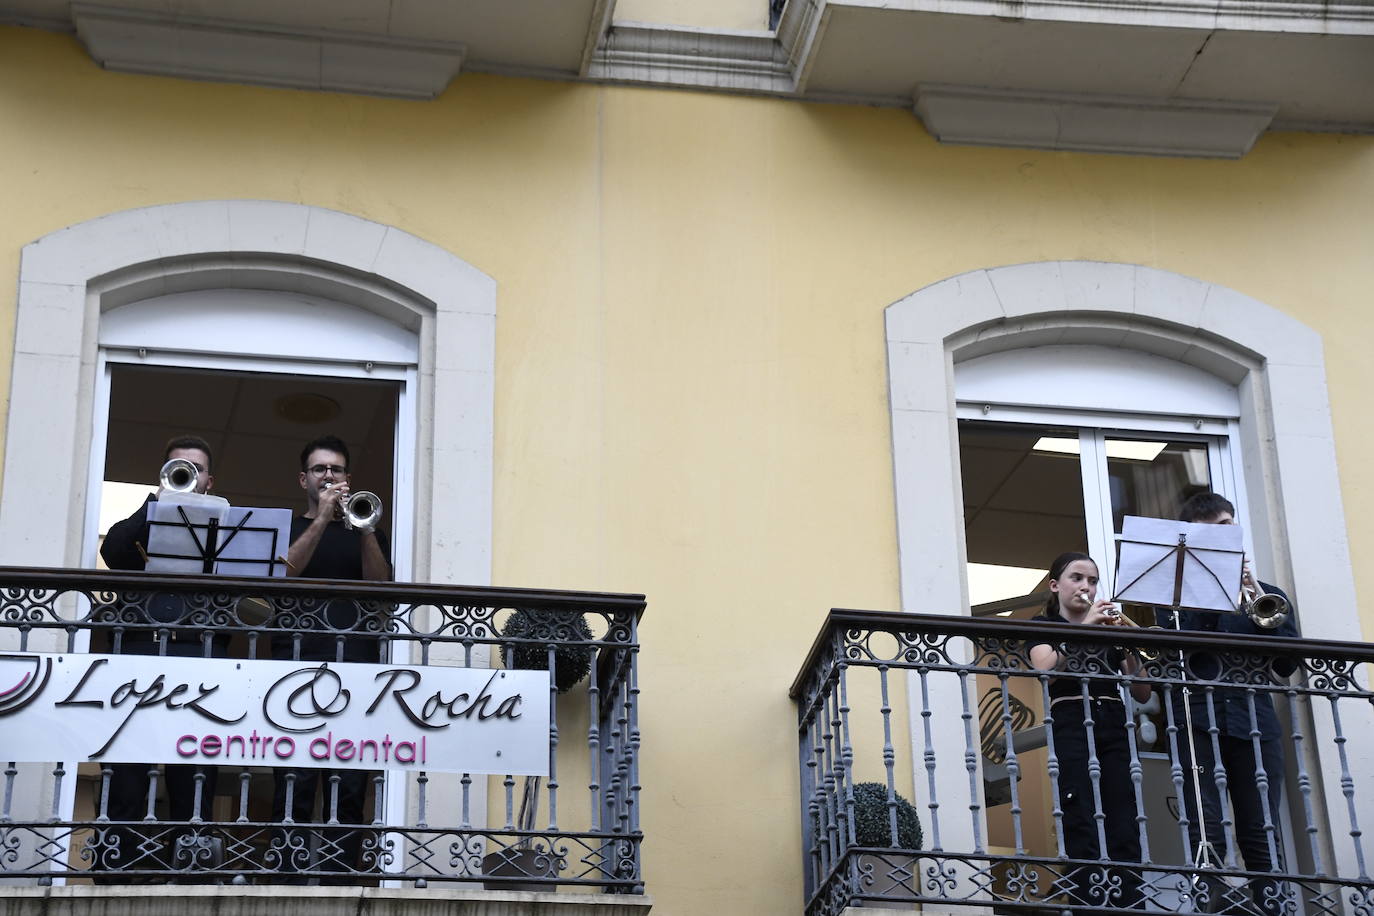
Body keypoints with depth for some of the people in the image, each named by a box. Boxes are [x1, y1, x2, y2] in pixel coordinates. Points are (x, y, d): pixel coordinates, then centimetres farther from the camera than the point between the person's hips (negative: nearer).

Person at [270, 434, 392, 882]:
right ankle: (288, 876, -12)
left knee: (348, 786, -5)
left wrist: (364, 528, -6)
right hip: (298, 663, -1)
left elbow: (380, 585, 6)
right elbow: (282, 573, -2)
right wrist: (322, 519, -5)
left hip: (356, 666, 2)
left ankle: (339, 877, -6)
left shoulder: (367, 534, 23)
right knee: (294, 782, -11)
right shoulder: (287, 527, 19)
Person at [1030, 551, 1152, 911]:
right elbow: (1046, 670, -11)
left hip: (1113, 726, 4)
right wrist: (1084, 627, -13)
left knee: (1124, 828, -6)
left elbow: (1142, 693, 11)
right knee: (1081, 827, -14)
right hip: (1071, 724, -4)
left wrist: (1129, 647, -5)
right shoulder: (1044, 625, 12)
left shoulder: (1109, 628, 21)